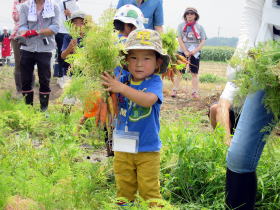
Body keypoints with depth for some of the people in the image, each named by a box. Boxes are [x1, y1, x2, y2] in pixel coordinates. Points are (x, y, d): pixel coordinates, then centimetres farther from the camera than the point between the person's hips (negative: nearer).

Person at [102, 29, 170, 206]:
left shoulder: (155, 82, -13)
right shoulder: (124, 80, -1)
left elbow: (148, 100, -34)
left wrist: (121, 88, -38)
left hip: (148, 148, -4)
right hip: (123, 147, 5)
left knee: (149, 189, 7)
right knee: (124, 189, 19)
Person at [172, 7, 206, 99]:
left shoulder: (199, 27, 4)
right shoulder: (181, 26, 2)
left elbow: (203, 41, 0)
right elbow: (180, 39, -3)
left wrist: (195, 50, -13)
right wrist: (185, 51, -11)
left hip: (195, 53, 1)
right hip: (182, 51, 0)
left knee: (194, 73, 2)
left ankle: (195, 92, 4)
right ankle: (174, 90, 4)